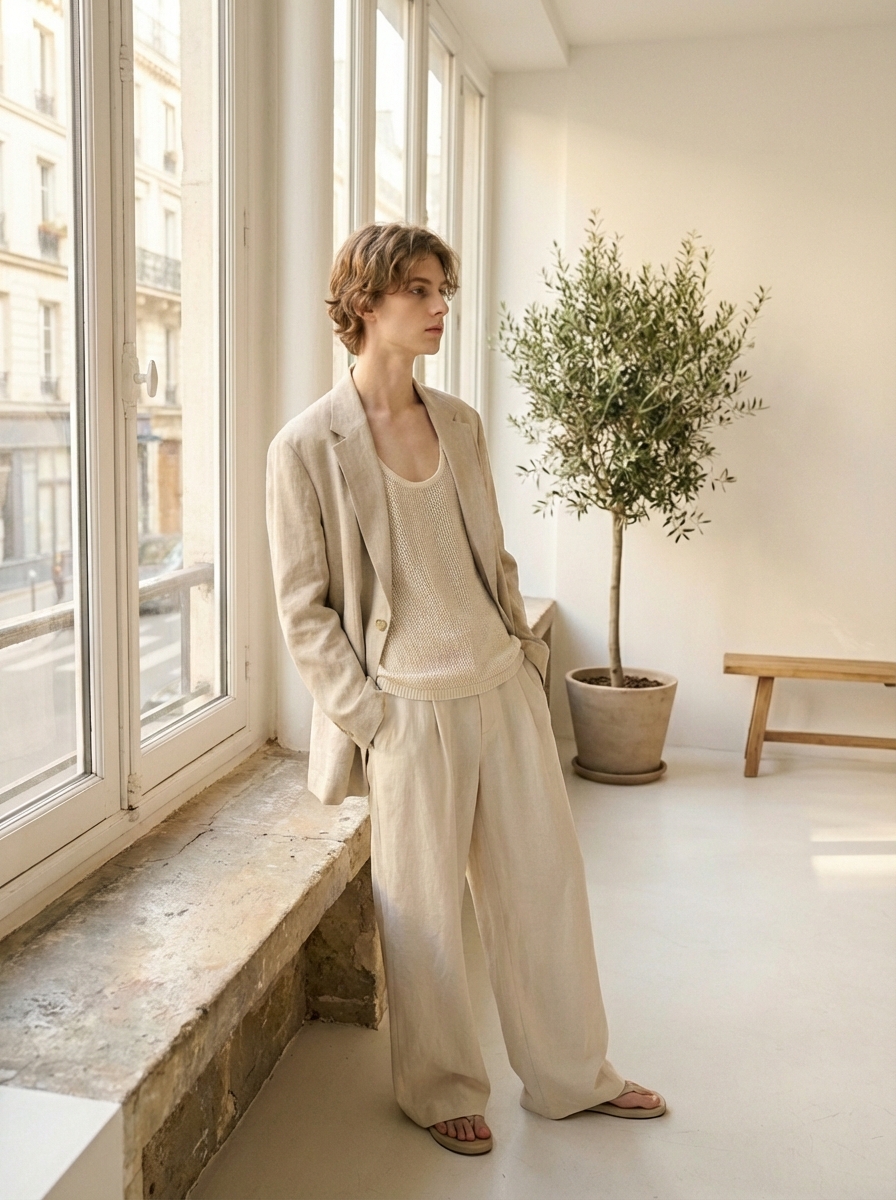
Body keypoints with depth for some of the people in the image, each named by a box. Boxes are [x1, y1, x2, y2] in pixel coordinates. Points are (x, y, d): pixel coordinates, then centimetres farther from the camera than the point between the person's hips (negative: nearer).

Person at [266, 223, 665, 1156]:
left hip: (503, 687, 6)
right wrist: (365, 714, -11)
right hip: (411, 710, -5)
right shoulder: (307, 445, -10)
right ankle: (439, 1091, 34)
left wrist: (528, 650, 10)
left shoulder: (460, 422, 8)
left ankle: (573, 1075, 36)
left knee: (547, 878, 15)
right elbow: (303, 607, -8)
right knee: (424, 911, 9)